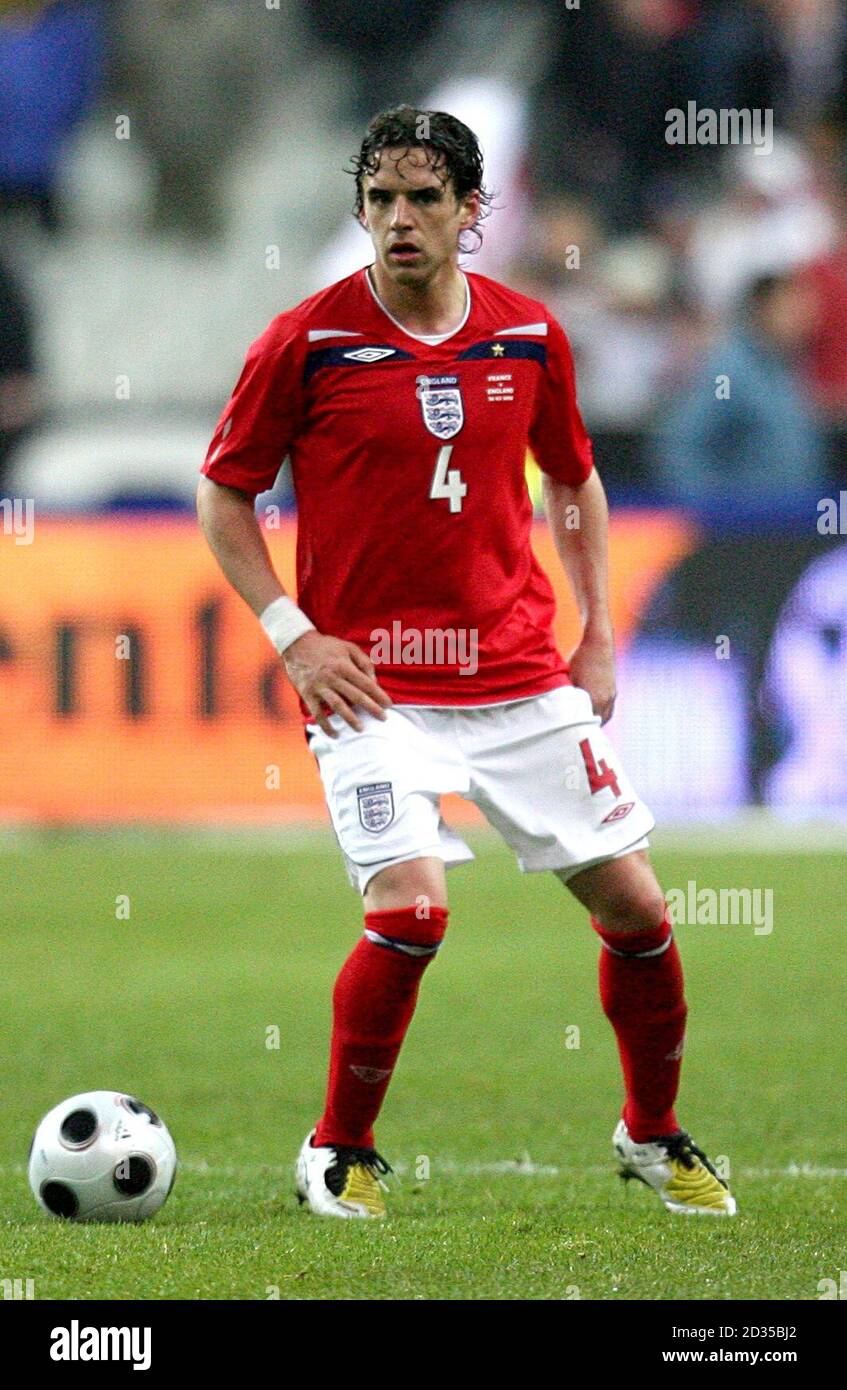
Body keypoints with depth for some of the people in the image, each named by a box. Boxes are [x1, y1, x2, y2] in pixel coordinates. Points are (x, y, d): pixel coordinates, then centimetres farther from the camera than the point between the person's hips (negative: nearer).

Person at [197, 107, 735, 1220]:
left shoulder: (530, 336, 3)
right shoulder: (307, 342, -8)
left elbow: (575, 479, 19)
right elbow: (223, 493, 2)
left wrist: (598, 635, 11)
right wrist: (293, 634, -8)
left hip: (523, 675, 4)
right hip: (371, 680, -4)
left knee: (634, 904, 4)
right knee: (411, 908, -22)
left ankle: (653, 1136, 28)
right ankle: (340, 1154, -1)